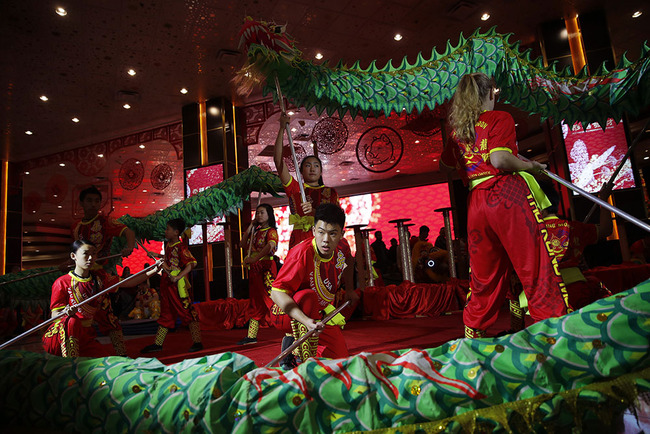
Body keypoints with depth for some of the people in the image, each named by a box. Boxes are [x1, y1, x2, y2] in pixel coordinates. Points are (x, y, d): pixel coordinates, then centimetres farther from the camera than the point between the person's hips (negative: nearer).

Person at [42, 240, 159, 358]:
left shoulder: (99, 276, 4)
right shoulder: (62, 283, -13)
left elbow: (127, 283, 0)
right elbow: (54, 315, -13)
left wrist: (153, 271, -10)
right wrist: (66, 312, -38)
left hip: (86, 333, 8)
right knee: (72, 321, -31)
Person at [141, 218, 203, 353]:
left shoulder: (180, 247, -15)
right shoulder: (168, 245, 11)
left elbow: (192, 263, -23)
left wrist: (178, 277, -29)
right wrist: (158, 256, 20)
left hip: (178, 284, -9)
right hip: (166, 282, 9)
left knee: (187, 312, -4)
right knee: (166, 313, 16)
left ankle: (197, 342, 2)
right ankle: (157, 343, 25)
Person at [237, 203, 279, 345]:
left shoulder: (271, 231, -5)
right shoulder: (255, 231, 18)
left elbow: (270, 245, -24)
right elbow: (243, 243, 13)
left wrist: (254, 258, -33)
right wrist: (250, 226, 8)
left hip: (266, 266, -8)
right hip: (254, 268, 8)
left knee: (271, 297, -15)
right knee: (255, 300, 12)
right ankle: (251, 336, 20)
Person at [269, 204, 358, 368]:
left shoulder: (342, 247, -11)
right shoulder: (302, 253, -32)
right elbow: (277, 292, -37)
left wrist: (349, 288, 13)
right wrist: (306, 321, -48)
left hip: (320, 315, 7)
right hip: (286, 315, -6)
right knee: (307, 296, -38)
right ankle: (307, 361, -28)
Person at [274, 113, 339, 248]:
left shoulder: (330, 192, 17)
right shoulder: (295, 188, 14)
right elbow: (278, 160, 6)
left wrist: (314, 212, -14)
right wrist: (282, 128, 3)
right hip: (300, 241, -1)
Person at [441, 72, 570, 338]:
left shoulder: (456, 130, 17)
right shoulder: (499, 118, 1)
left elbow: (445, 163, 25)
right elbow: (499, 159, -13)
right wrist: (530, 166, 1)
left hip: (476, 204, 6)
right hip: (508, 196, -5)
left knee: (484, 277, 12)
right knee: (536, 269, -2)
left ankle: (473, 333, 17)